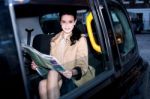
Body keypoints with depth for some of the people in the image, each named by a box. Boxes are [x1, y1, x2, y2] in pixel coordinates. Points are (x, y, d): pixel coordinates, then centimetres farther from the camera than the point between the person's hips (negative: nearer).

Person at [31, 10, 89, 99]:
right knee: (43, 84, -30)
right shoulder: (55, 40, 14)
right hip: (55, 75, 4)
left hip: (73, 79, -4)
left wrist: (73, 72, -29)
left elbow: (83, 66, -8)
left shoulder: (80, 39, -3)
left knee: (53, 73, -34)